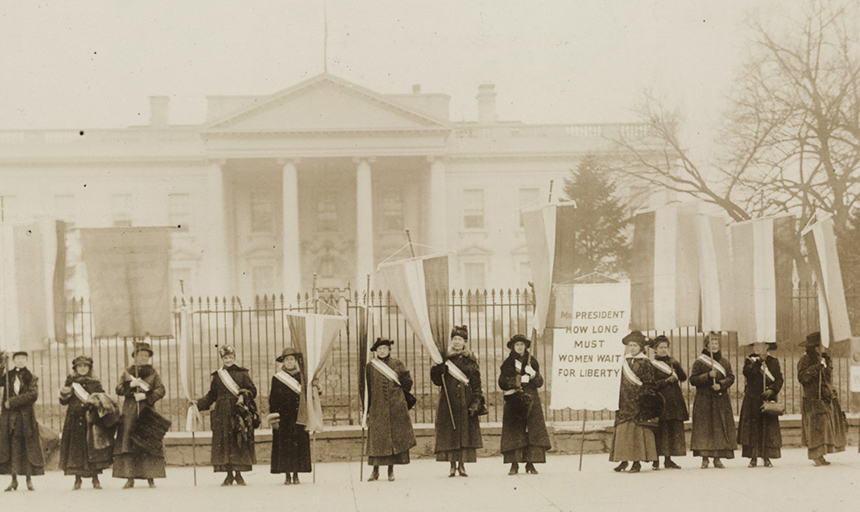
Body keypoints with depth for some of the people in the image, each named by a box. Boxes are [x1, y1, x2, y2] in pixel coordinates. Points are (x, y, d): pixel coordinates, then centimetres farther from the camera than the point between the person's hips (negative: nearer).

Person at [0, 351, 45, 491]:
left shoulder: (31, 378, 6)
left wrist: (13, 402, -15)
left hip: (26, 417, -1)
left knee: (28, 448, 0)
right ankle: (14, 479, 6)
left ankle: (29, 480, 7)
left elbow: (33, 394, -10)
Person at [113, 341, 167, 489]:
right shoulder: (127, 373, 13)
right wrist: (130, 384, -14)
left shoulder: (154, 374, 11)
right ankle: (130, 478, -7)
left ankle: (151, 477, -1)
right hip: (130, 413, 0)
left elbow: (160, 391, -1)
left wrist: (145, 396, -14)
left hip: (148, 413, 0)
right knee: (127, 445, -8)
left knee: (150, 446, -6)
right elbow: (119, 389, 3)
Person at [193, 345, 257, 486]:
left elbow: (252, 390, 4)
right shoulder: (217, 375, 13)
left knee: (240, 443, -4)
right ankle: (229, 474, 4)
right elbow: (211, 395, 13)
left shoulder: (242, 373, 7)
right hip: (222, 415, 2)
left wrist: (243, 396, -14)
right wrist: (198, 403, 1)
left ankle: (238, 473, 4)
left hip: (239, 413, -2)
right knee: (224, 443, -2)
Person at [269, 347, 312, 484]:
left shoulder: (302, 377, 9)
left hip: (298, 417, 1)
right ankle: (287, 475, 2)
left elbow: (307, 398, 12)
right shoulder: (277, 378, 4)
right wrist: (274, 419, -5)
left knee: (299, 445, -1)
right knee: (284, 446, -3)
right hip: (283, 418, -1)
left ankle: (296, 474, 5)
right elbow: (273, 399, 2)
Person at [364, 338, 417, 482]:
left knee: (394, 437, 0)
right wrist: (367, 409, 2)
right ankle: (375, 470, 4)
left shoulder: (397, 364, 5)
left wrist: (397, 394, 9)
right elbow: (366, 389, 6)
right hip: (377, 409, 0)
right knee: (376, 439, -3)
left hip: (396, 409, 0)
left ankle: (391, 470, 8)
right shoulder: (370, 367, 6)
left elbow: (408, 382, 9)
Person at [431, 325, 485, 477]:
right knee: (449, 433, -4)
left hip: (466, 401, 0)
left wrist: (476, 402, -5)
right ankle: (452, 465, 0)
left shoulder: (471, 360, 8)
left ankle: (462, 465, 2)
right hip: (448, 400, 0)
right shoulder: (445, 358, 8)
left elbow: (476, 383, 4)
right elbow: (437, 380, 5)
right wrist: (438, 370, -15)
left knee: (465, 433, -3)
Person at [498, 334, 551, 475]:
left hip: (531, 401, 1)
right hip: (513, 402, -1)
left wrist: (533, 375, -14)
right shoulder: (507, 363, 8)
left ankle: (530, 463, -4)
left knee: (533, 432, -7)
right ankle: (514, 464, -5)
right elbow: (502, 383, -1)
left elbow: (540, 382, 7)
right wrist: (518, 380, -12)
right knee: (514, 433, -7)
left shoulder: (532, 362, 12)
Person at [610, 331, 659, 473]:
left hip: (639, 402, -5)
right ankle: (624, 459, 6)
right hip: (625, 402, 5)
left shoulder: (645, 363, -2)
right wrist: (619, 401, 12)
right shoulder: (625, 362, 13)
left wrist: (646, 400, -12)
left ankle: (637, 461, -3)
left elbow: (650, 384, -5)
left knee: (638, 429, -6)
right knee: (623, 429, 1)